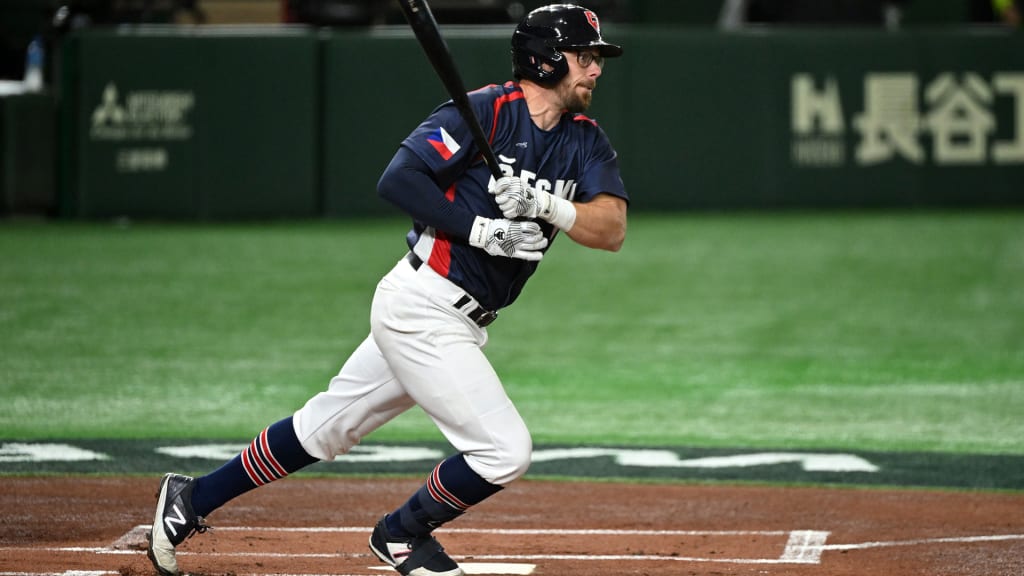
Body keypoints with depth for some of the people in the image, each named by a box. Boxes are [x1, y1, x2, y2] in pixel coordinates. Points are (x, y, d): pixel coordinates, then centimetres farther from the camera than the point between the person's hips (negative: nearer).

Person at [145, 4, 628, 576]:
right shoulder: (485, 111, -14)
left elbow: (612, 229, -4)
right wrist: (480, 229, -25)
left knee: (326, 427, 16)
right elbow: (399, 179, -19)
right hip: (422, 308, -8)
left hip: (459, 323, 8)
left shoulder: (585, 139, 8)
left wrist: (547, 205, -21)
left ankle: (194, 499, 27)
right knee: (506, 449, -10)